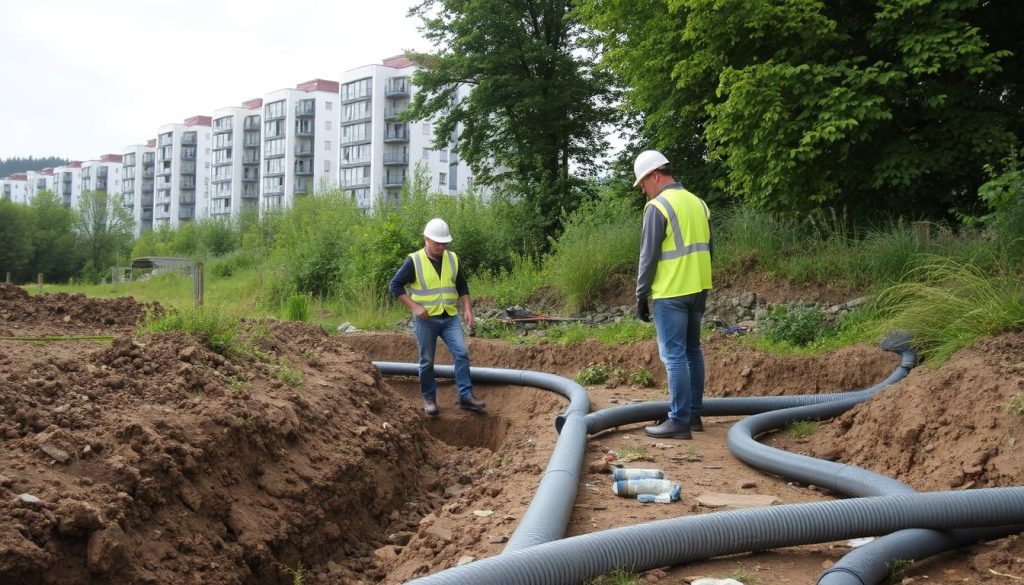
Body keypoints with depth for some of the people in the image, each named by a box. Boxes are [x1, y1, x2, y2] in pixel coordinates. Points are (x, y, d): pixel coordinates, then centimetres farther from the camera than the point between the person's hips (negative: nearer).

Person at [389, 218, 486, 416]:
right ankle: (429, 399, 18)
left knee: (462, 353, -8)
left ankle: (466, 397, -4)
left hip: (450, 317, 3)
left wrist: (467, 308, 2)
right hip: (426, 319, -3)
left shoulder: (452, 258, 4)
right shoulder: (414, 261, -10)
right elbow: (395, 285, -8)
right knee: (427, 361, 4)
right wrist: (415, 307, -15)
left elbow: (462, 286, 14)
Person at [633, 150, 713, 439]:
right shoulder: (697, 203, 13)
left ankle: (679, 422, -6)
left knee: (674, 356, -6)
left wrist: (641, 296, -6)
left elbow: (648, 257, -14)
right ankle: (693, 415, 22)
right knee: (693, 351, 15)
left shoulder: (658, 206, -12)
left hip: (671, 293, -8)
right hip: (698, 289, 8)